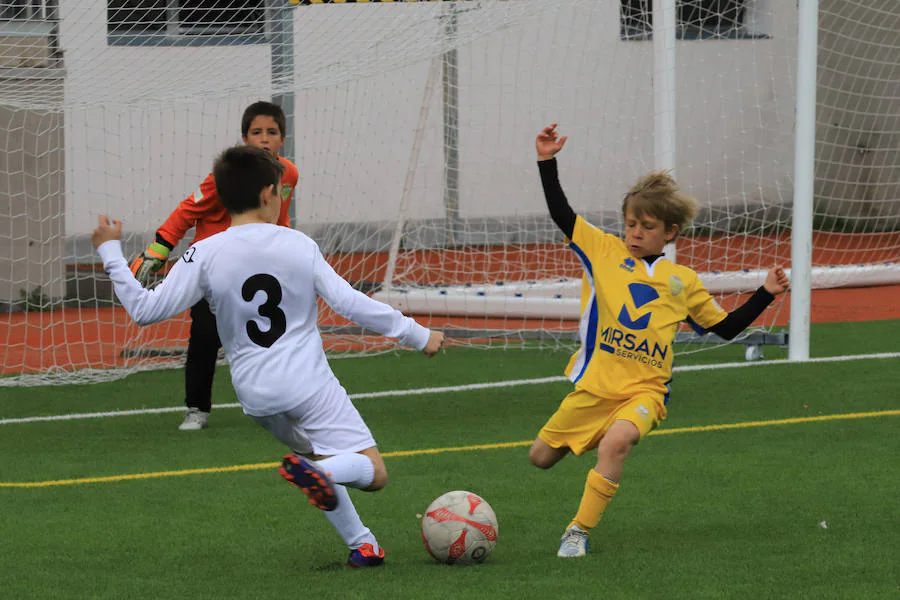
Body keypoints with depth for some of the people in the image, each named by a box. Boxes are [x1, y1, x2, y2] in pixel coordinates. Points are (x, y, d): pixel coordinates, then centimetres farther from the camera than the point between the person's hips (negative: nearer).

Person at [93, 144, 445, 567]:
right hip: (308, 383, -3)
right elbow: (350, 303, -3)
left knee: (317, 454, 28)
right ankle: (317, 471, -34)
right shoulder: (298, 245, -3)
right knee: (372, 473, -3)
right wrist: (416, 335, 7)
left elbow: (145, 309, -3)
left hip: (255, 394, 3)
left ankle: (361, 544, 15)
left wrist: (110, 253, 9)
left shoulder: (204, 255, -3)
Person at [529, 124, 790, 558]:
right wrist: (547, 163, -10)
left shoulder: (682, 282, 11)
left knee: (616, 442, -32)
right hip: (596, 383, 1)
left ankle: (580, 531, -17)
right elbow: (561, 213, 0)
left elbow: (725, 327, 19)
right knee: (541, 457, 7)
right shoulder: (603, 250, 6)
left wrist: (765, 294, 10)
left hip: (645, 390, -1)